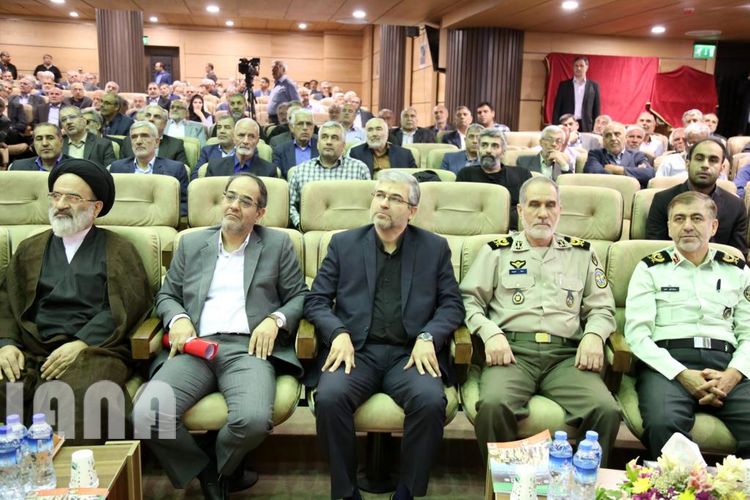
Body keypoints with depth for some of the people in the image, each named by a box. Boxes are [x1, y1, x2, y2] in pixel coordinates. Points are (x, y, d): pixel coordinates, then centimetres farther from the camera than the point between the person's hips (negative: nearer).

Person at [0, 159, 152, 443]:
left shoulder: (118, 250, 12)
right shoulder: (30, 249, 24)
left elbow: (124, 306, -1)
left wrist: (80, 344, -13)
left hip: (93, 349, -3)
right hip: (30, 350, 3)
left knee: (74, 399, -35)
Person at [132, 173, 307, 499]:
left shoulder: (277, 244, 14)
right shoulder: (191, 244, 20)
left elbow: (300, 297, 12)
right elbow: (166, 295, 21)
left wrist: (275, 320, -7)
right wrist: (178, 319, -1)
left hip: (248, 348, -2)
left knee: (254, 419, -33)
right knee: (145, 415, -25)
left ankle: (217, 467, 5)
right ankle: (204, 471, 4)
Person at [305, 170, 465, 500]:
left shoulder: (435, 248, 13)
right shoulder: (343, 244, 13)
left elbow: (452, 304, 8)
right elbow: (316, 300, 9)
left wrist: (428, 337, -11)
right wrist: (338, 333, -11)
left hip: (409, 354, 0)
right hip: (355, 350, 1)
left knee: (430, 401, -30)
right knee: (329, 397, -29)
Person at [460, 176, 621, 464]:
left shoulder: (582, 253, 23)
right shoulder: (497, 251, 17)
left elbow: (602, 307, 20)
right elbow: (469, 298, 10)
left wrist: (594, 334, -2)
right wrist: (490, 333, -8)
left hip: (566, 355, 2)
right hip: (512, 350, -1)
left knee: (607, 411, -27)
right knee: (493, 405, -34)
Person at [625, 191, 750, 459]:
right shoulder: (651, 268, 12)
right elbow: (637, 333, 2)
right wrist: (682, 374, -11)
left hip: (725, 365, 2)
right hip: (667, 363, -2)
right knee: (663, 425, -34)